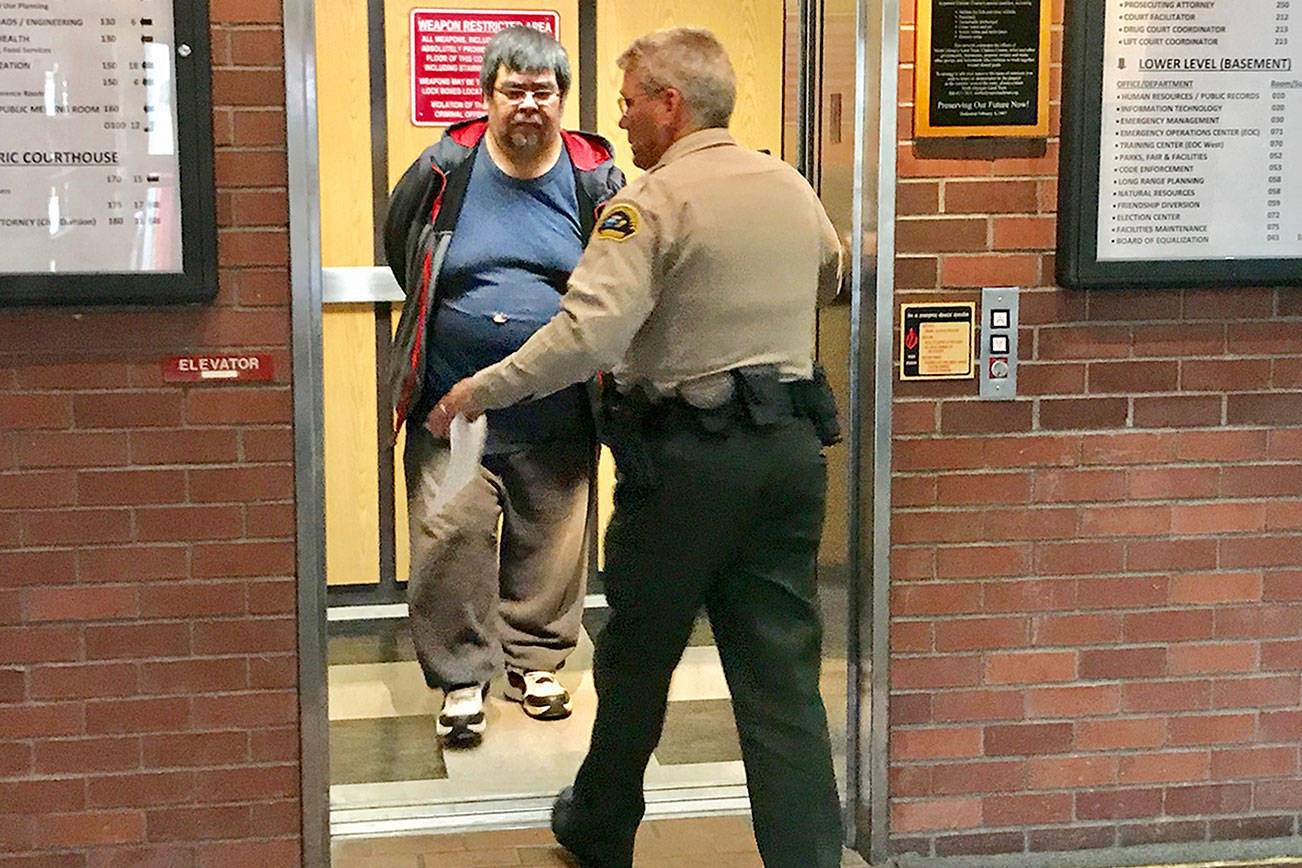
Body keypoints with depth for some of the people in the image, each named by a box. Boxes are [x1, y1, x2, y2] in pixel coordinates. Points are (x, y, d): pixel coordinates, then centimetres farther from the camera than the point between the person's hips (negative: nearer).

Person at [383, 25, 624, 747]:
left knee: (550, 538, 10)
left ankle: (534, 660, 29)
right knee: (450, 534, -5)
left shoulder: (595, 178, 0)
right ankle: (462, 677, 9)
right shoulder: (445, 169, -1)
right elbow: (400, 249, 16)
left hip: (556, 413, 1)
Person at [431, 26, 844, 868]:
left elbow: (588, 333, -24)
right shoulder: (793, 189, 9)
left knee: (637, 658, 14)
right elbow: (829, 279, 30)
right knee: (783, 678, 6)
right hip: (790, 450, 5)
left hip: (686, 458, -5)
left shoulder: (653, 202, -13)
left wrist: (485, 388, -14)